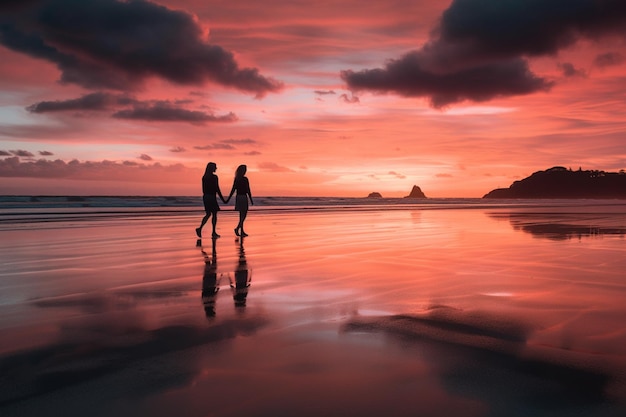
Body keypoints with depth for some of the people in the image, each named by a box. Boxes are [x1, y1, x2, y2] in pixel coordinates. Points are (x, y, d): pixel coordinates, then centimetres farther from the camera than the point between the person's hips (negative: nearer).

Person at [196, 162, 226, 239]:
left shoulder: (204, 177, 9)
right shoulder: (214, 177, -12)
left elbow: (204, 189, 13)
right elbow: (217, 189, -13)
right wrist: (223, 199, -8)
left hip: (205, 197, 7)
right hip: (212, 197, -7)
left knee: (208, 214, 13)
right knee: (214, 214, 4)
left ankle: (200, 228, -4)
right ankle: (213, 232, 7)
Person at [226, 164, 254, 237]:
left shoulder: (236, 179, 7)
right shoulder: (245, 179, -10)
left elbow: (233, 190, 5)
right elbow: (248, 191, -10)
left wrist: (228, 199, 10)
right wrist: (251, 200, -4)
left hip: (238, 197, 6)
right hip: (243, 197, -6)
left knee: (242, 215, 11)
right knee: (244, 214, -3)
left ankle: (242, 231, 12)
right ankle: (237, 228, -17)